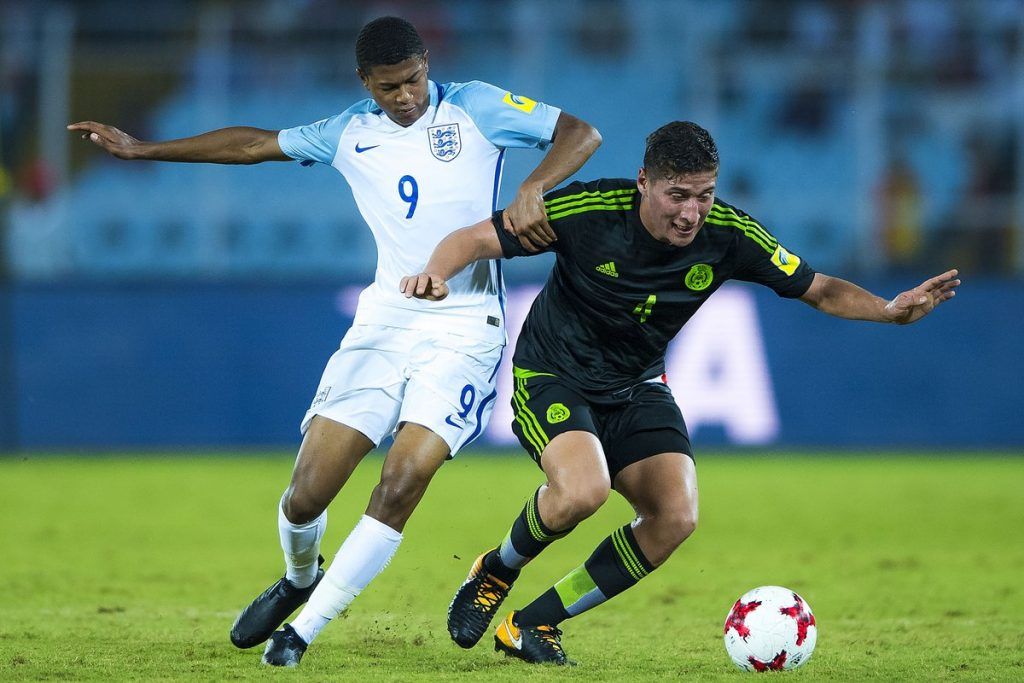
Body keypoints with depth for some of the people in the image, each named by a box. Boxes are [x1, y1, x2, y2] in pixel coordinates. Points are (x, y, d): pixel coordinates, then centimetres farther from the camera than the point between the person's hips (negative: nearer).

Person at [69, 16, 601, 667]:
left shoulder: (474, 109, -1)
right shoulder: (350, 135, 11)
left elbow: (581, 132, -4)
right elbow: (257, 143, 24)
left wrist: (531, 190, -22)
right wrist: (141, 149, 28)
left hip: (465, 330, -3)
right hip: (383, 323, 4)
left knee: (402, 483, -19)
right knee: (306, 496, -4)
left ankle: (307, 626, -5)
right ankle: (300, 578, 31)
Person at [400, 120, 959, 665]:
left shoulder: (727, 235, -15)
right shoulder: (588, 210, -24)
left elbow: (820, 290, -5)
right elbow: (478, 238, -17)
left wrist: (890, 310, -24)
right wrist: (435, 272, -38)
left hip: (636, 388, 5)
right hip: (552, 378, -5)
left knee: (675, 517, -16)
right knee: (583, 491, -32)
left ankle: (533, 624, 0)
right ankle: (496, 572, 2)